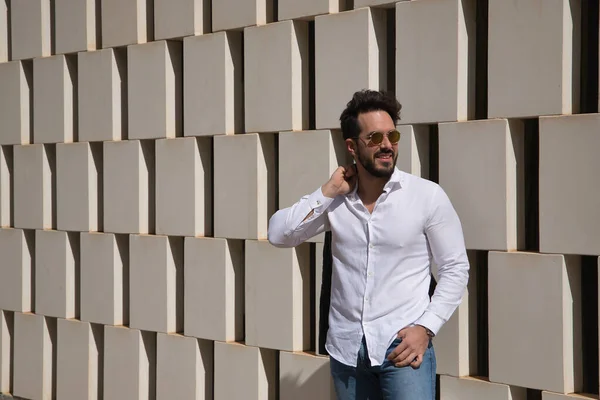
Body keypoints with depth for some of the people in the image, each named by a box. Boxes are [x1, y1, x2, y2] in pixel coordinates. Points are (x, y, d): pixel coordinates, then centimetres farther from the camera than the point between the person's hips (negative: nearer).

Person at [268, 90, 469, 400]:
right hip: (346, 348, 4)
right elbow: (278, 235, -3)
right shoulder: (333, 199, 3)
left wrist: (425, 328, -13)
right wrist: (327, 192, -9)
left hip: (402, 345, -3)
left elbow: (455, 268, -3)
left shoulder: (428, 196, -6)